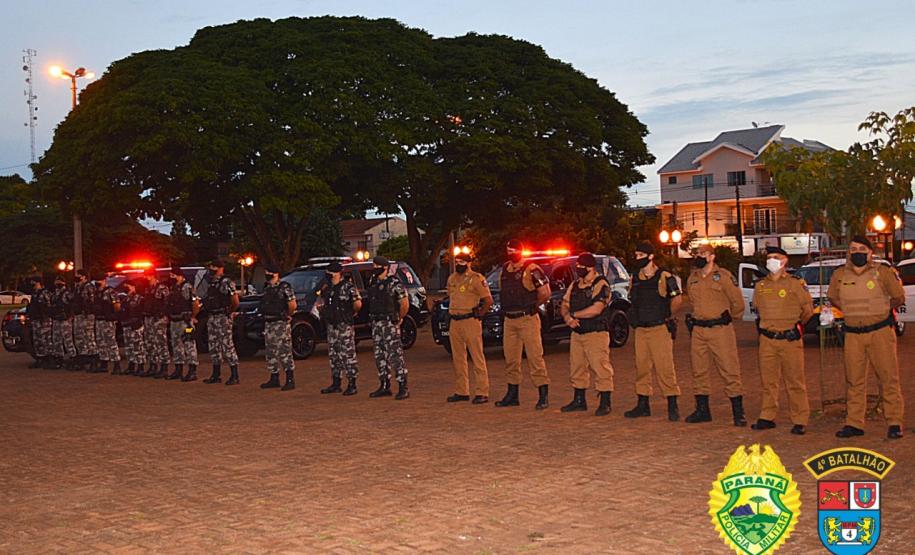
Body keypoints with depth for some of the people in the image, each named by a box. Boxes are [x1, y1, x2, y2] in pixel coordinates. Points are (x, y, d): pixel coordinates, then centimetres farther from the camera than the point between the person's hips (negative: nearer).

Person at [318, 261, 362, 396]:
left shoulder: (348, 287, -12)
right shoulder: (328, 288, 11)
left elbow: (358, 304, -14)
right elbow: (324, 302, 29)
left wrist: (350, 314, -1)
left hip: (345, 326, -8)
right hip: (331, 326, 8)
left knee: (348, 355, -5)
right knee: (334, 355, 12)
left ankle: (352, 385, -1)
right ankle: (336, 384, 20)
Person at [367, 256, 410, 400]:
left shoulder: (394, 284, -11)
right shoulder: (373, 283, 11)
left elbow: (405, 304, -9)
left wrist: (398, 318, 0)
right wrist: (374, 318, 15)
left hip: (390, 324, -8)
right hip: (376, 323, 8)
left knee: (395, 355, -9)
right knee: (380, 356, 11)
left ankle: (403, 388, -6)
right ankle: (384, 386, 20)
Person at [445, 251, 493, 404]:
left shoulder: (476, 278, -8)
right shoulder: (451, 279, 14)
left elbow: (488, 300, -9)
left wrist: (479, 315, -7)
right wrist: (452, 314, 16)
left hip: (470, 321, -7)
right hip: (454, 322, 8)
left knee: (477, 357, -6)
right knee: (457, 358, 11)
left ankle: (482, 393, -5)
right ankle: (461, 391, 19)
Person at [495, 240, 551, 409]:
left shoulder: (531, 270, -8)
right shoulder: (505, 269, 12)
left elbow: (545, 293, -9)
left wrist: (531, 306, 3)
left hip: (527, 319, -7)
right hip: (509, 320, 7)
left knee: (535, 356, -7)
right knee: (510, 358, 11)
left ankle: (543, 395, -3)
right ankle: (512, 395, 21)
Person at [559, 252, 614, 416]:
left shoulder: (601, 285, -10)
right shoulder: (575, 285, 15)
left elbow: (596, 309, -21)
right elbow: (564, 305, 16)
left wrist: (574, 314, -11)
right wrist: (567, 318, -7)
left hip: (596, 333, -8)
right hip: (577, 333, 8)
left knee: (600, 368, -8)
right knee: (576, 367, 13)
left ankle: (605, 403, -1)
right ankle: (579, 401, 24)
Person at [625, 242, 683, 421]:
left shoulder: (664, 277, -5)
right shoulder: (635, 277, 11)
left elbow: (677, 299, 1)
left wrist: (665, 315, 6)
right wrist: (636, 318, 12)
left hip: (659, 328, -6)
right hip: (640, 329, 6)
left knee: (664, 367, -7)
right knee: (641, 366, 8)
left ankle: (673, 406, -2)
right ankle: (643, 404, 16)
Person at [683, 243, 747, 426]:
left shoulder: (723, 276, -6)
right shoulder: (692, 278, 12)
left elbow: (738, 302, 1)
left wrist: (729, 317, 12)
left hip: (720, 330, -6)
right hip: (698, 330, 6)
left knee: (729, 370, -4)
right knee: (699, 371, 9)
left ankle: (738, 412, 1)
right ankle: (702, 410, 19)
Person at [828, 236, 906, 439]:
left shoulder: (883, 272, -4)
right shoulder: (839, 275, 3)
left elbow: (899, 298, 7)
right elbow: (833, 299, 19)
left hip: (881, 332, -3)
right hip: (853, 334, 3)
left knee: (889, 378, -2)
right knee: (854, 381, 6)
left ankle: (894, 423, 5)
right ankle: (854, 424, 13)